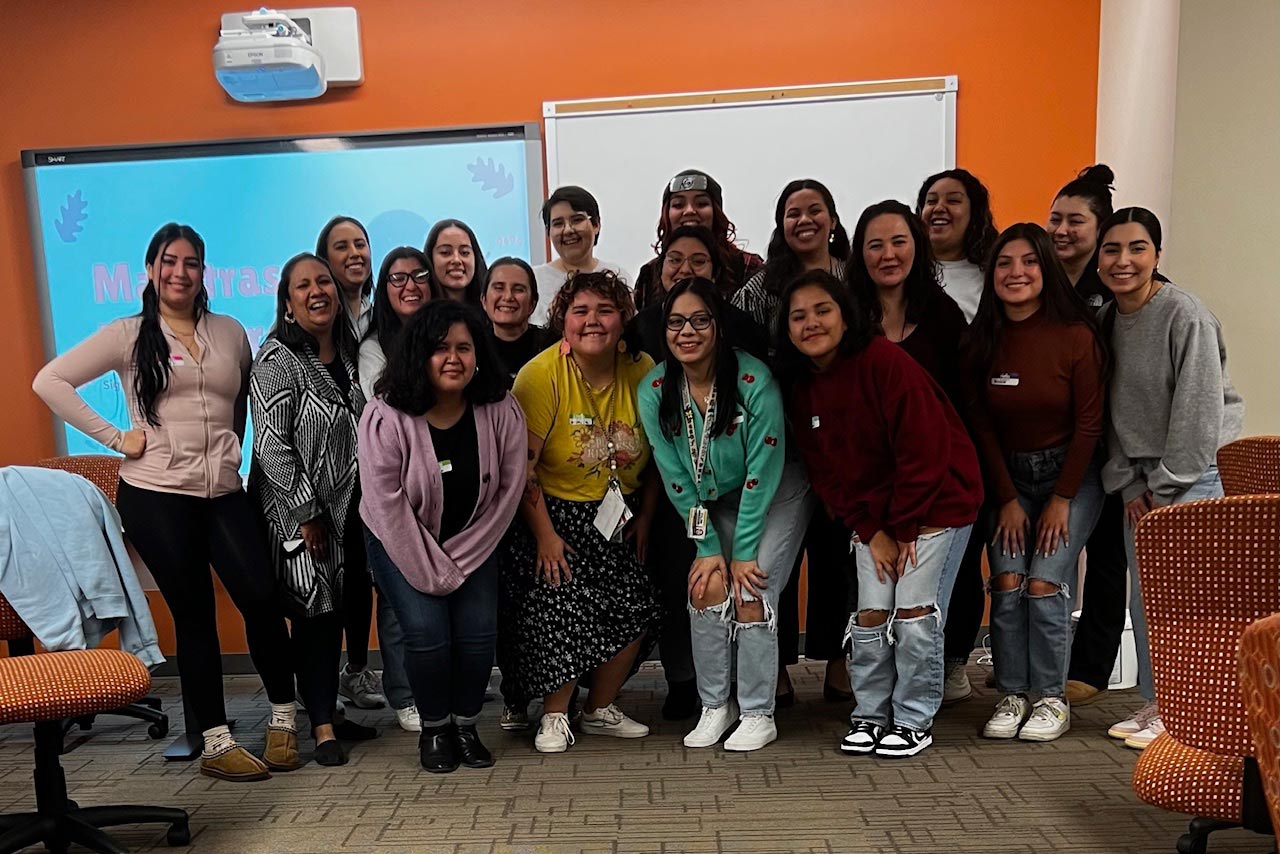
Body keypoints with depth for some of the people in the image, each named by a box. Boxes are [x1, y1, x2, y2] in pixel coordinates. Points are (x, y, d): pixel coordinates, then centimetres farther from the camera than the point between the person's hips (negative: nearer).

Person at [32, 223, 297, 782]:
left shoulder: (230, 333, 10)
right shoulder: (128, 335, 2)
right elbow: (50, 382, -2)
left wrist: (231, 452, 10)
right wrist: (115, 437, -7)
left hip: (224, 493, 3)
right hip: (156, 495, -2)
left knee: (262, 598, -6)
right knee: (195, 615, 3)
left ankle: (283, 717, 14)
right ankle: (215, 745, 15)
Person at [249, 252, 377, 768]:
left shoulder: (348, 353, 10)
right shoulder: (277, 360, -11)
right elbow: (270, 443, -16)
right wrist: (307, 511, -17)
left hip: (347, 510, 7)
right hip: (298, 513, -6)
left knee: (335, 613, 13)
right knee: (315, 614, -2)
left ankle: (327, 713, 26)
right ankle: (322, 729, 10)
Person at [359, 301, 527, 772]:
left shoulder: (502, 412, -13)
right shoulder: (385, 418, -21)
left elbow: (508, 491, -8)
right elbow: (387, 505, -19)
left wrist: (458, 562, -9)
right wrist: (432, 573, -17)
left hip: (473, 544, 2)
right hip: (401, 544, -2)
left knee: (479, 631, -11)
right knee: (428, 631, -16)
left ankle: (466, 725, 15)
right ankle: (434, 729, 11)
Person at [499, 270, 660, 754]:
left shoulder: (642, 372, -3)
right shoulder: (542, 374, -15)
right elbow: (521, 467, -16)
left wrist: (645, 518, 5)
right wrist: (544, 535, -17)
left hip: (618, 517, 4)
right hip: (553, 512, -4)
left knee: (634, 608, -5)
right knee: (561, 607, -15)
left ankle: (600, 709, 18)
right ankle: (554, 717, 9)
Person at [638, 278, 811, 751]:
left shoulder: (754, 380, -27)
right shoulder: (653, 391, -15)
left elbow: (763, 472, -22)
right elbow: (676, 478, -9)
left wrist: (744, 551, -18)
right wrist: (709, 547, -10)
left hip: (777, 497, -3)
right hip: (717, 503, 4)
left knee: (751, 596, -13)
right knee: (707, 587, -10)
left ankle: (758, 713, 5)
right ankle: (715, 706, 8)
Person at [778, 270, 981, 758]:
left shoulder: (885, 362, -20)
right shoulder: (800, 386, -1)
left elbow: (925, 449, -20)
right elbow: (823, 471, 2)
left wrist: (906, 527, -15)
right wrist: (870, 531, -6)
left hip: (937, 501, -5)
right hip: (873, 513, 5)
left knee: (914, 612, -5)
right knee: (870, 615, 2)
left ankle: (915, 721, 12)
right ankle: (870, 715, 19)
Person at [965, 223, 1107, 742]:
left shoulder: (1076, 335, -12)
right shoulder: (983, 340, -2)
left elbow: (1089, 423, -9)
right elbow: (981, 424, 1)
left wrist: (1062, 500, -9)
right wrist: (1008, 499, -3)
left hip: (1071, 474, -3)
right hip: (1010, 477, 3)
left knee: (1044, 583, -12)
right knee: (1007, 583, -9)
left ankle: (1052, 698, 3)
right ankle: (1013, 695, 3)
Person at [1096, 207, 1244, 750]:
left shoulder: (1186, 316, -14)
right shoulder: (1106, 321, 6)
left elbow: (1199, 408, -16)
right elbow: (1112, 411, 8)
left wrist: (1166, 486, -13)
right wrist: (1129, 486, 2)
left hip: (1193, 472, -6)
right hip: (1141, 480, 6)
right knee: (1144, 596, 9)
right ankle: (1155, 703, 21)